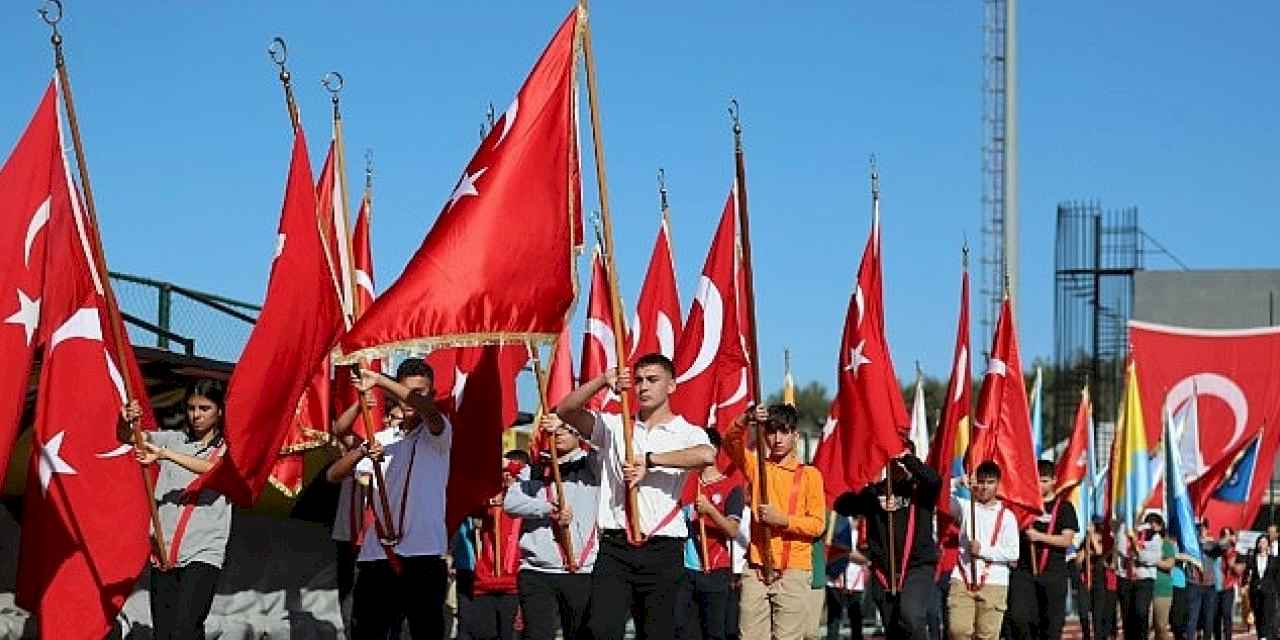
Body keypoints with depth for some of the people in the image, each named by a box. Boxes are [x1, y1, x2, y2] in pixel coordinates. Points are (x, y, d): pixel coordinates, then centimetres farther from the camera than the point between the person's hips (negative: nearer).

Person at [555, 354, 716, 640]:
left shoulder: (687, 434, 3)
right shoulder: (613, 426, 13)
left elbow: (707, 456, -20)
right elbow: (565, 410, 2)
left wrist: (649, 460, -18)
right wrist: (602, 382, -12)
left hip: (663, 550, -1)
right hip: (615, 545, 1)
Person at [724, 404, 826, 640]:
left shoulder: (809, 474, 6)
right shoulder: (756, 467, 13)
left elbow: (818, 524, 1)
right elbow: (730, 443, -5)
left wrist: (783, 520, -14)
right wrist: (744, 420, -24)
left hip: (793, 570, -2)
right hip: (757, 570, 2)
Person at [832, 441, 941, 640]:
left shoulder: (920, 489, 5)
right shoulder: (875, 491, 12)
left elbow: (934, 480, -18)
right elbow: (841, 505, 1)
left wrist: (908, 459, -16)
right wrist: (875, 503, -11)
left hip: (918, 566, -4)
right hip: (884, 571, 4)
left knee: (910, 615, -29)